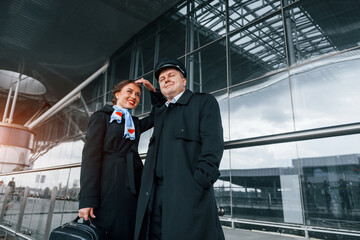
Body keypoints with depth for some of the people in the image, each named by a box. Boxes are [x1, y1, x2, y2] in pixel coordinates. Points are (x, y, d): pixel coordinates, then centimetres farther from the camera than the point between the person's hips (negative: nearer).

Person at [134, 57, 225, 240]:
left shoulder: (204, 102, 7)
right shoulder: (159, 112, 26)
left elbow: (213, 143, -6)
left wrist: (199, 182, -16)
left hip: (188, 192, -5)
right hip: (154, 194, 6)